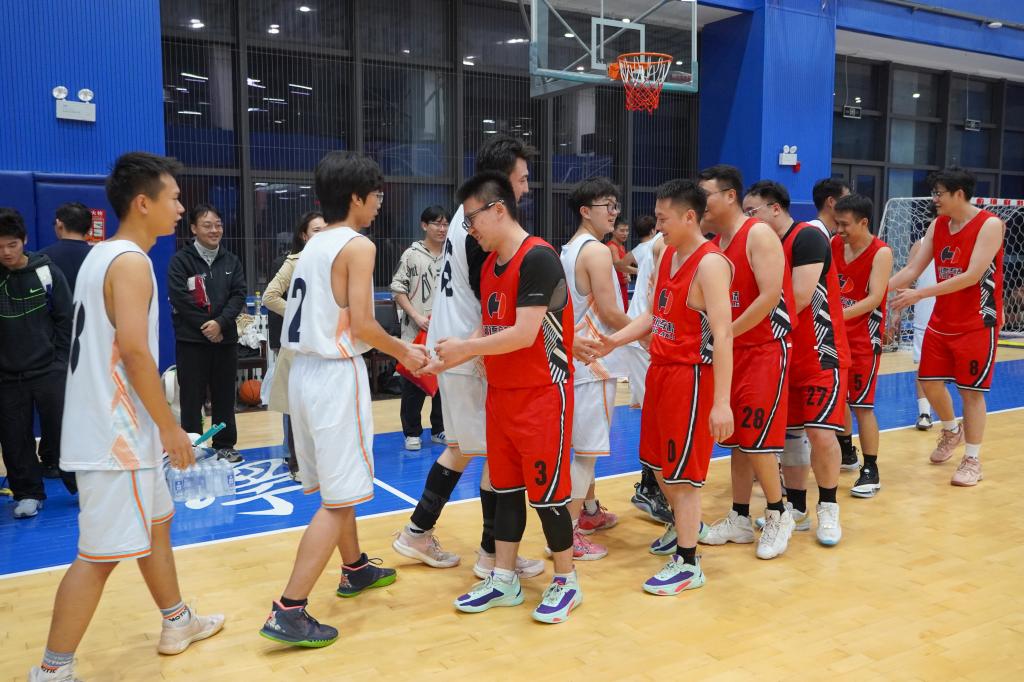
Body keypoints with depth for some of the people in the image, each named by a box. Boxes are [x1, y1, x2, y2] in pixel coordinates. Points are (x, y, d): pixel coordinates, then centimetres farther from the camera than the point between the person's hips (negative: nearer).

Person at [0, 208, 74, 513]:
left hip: (49, 370, -2)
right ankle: (28, 493, 19)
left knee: (62, 429, 2)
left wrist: (61, 361, -2)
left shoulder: (46, 271, -3)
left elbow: (66, 319, 1)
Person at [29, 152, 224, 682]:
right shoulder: (130, 261, -17)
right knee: (100, 555, -3)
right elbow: (134, 351, -25)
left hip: (116, 427, 11)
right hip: (116, 434, -11)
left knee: (156, 523, 21)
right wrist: (170, 426, -17)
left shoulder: (102, 254, 13)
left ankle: (177, 623, 36)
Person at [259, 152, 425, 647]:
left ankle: (355, 569, 39)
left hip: (306, 370, 9)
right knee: (339, 498, -3)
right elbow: (362, 325, -17)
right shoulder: (358, 246, -11)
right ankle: (288, 612, -3)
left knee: (336, 486, 22)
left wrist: (392, 347, 17)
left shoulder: (315, 245, 14)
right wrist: (403, 352, -1)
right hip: (336, 375, -9)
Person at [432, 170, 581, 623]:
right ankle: (504, 581, 25)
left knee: (546, 490, 1)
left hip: (542, 395, -8)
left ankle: (566, 582, 20)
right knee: (505, 487, 13)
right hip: (501, 393, 8)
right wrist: (452, 358, -2)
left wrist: (463, 348, -15)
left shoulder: (538, 258, -18)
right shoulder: (489, 264, 10)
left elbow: (524, 334, -23)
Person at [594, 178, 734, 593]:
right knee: (659, 463, 20)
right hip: (661, 369, 9)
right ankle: (686, 526, 43)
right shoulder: (666, 255, 10)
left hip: (690, 376, -9)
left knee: (682, 472, 0)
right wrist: (614, 340, 1)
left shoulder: (710, 264, -18)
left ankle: (688, 563, 14)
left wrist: (721, 402, -27)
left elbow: (723, 334, -23)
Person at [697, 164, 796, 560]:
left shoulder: (759, 234, -12)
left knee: (756, 439, -6)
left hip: (766, 348, -8)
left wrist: (726, 333, -19)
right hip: (733, 349, 8)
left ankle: (779, 516, 13)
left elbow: (769, 296, -22)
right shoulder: (714, 244, 11)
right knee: (737, 437, 11)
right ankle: (740, 519, 21)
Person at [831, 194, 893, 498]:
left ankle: (870, 471, 5)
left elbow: (874, 298, -21)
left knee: (862, 404, -6)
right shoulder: (833, 244, 3)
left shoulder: (881, 253, -13)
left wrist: (839, 314, -34)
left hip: (864, 336, -6)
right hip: (836, 332, 6)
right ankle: (847, 452, 37)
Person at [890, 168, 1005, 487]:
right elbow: (913, 268, 1)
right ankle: (952, 430, 38)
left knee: (971, 390, -1)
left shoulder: (989, 225, -15)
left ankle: (972, 460, 12)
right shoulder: (938, 225, 5)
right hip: (941, 320, 6)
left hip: (977, 323, -6)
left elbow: (972, 276, -24)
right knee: (929, 381, 9)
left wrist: (919, 294, -29)